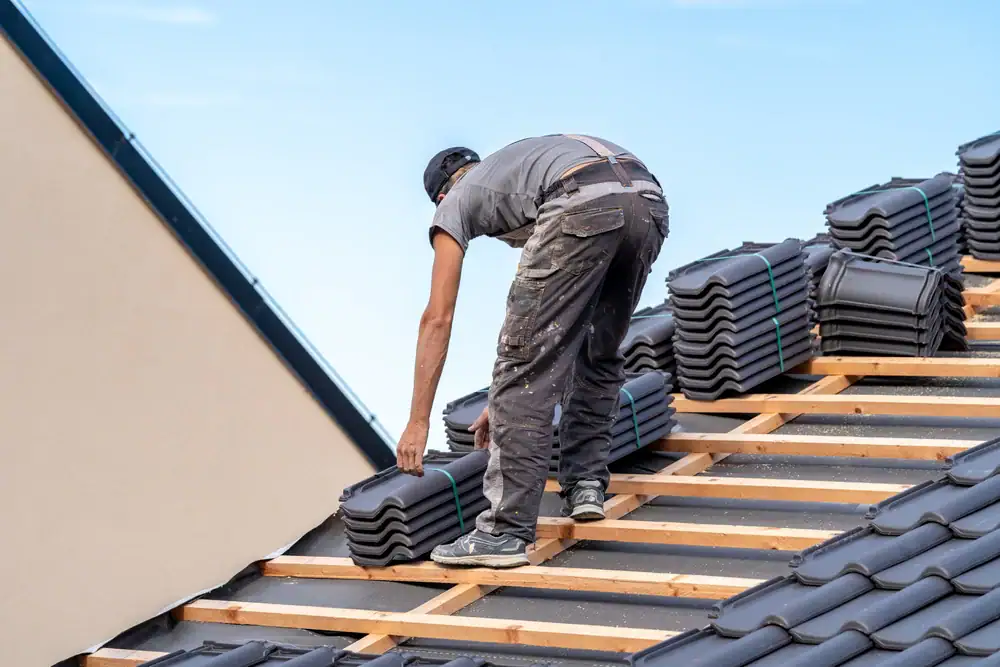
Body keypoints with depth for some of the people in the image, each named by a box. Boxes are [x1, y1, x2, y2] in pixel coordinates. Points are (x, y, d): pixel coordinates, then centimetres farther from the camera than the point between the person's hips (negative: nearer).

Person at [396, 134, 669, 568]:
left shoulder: (455, 203, 26)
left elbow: (438, 318, 19)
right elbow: (537, 316, 47)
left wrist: (418, 423, 20)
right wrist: (506, 398, 52)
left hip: (583, 207, -7)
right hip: (649, 203, 7)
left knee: (525, 369, 1)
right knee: (598, 356, 30)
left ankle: (505, 532, 0)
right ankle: (585, 486, 29)